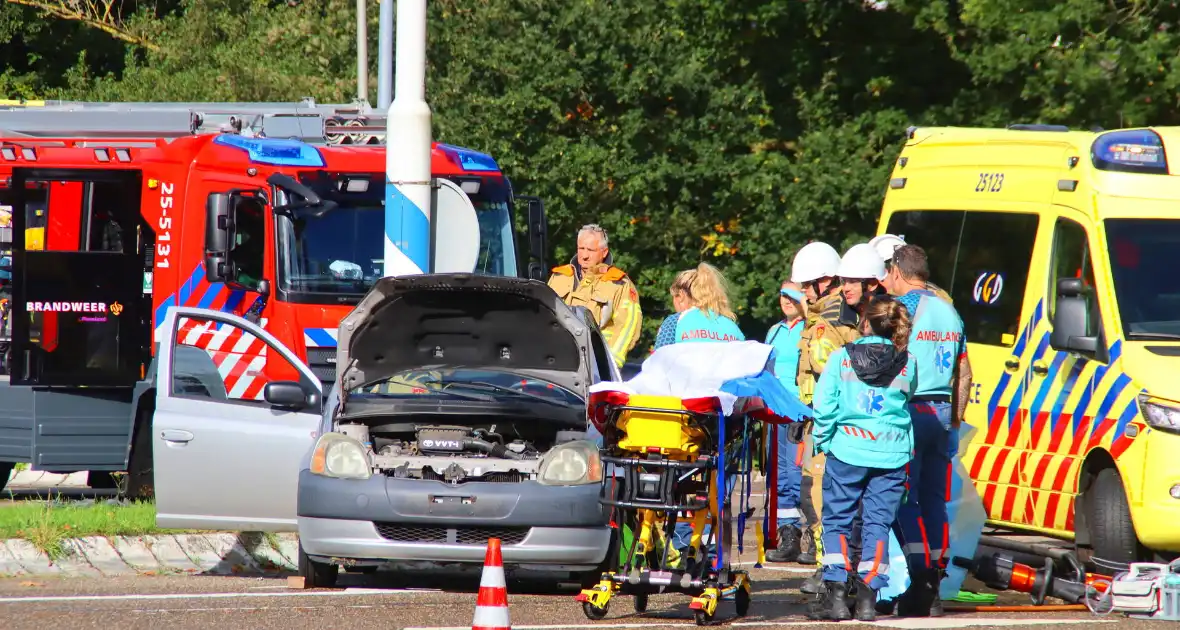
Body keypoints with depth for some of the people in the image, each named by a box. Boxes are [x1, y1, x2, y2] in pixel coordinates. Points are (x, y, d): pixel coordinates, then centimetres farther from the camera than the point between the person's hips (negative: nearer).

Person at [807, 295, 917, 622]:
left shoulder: (841, 358, -4)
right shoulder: (908, 364, 0)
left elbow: (824, 405, -5)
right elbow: (908, 401, 12)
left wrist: (823, 440, 6)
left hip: (847, 450, -1)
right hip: (891, 454, 1)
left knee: (837, 521, 7)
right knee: (878, 523, 6)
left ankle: (835, 593, 2)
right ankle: (868, 595, 2)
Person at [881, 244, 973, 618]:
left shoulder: (897, 309, -8)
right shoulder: (949, 312, 14)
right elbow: (964, 373, 18)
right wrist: (956, 419, 24)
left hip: (908, 412, -7)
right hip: (941, 413, 7)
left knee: (905, 501, -6)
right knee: (934, 499, 10)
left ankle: (919, 583, -15)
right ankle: (933, 588, 11)